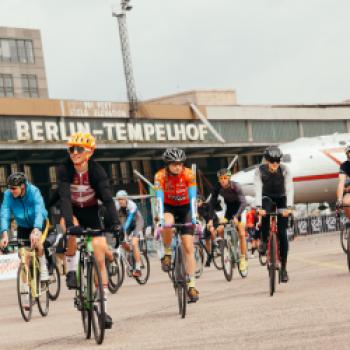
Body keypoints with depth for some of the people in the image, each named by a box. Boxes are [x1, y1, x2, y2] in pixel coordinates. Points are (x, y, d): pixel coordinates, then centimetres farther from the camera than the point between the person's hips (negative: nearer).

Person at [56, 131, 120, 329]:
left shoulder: (97, 171, -21)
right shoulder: (65, 170, -22)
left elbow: (108, 198, -30)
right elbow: (64, 198, -33)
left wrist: (115, 223, -45)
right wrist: (70, 224, -47)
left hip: (91, 212, 0)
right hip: (72, 211, 0)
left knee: (100, 259, -8)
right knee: (70, 226, -38)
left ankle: (103, 308, -3)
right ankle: (72, 271, -18)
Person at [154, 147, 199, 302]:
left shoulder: (188, 174, -22)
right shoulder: (160, 176, -23)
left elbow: (192, 197, -27)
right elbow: (159, 198, -30)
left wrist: (194, 217, -39)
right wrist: (161, 219, -43)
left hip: (184, 208, 1)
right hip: (168, 207, 0)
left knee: (189, 247, -8)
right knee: (168, 224, -37)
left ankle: (191, 285, -6)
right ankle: (167, 253, -12)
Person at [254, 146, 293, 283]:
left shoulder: (284, 170, -20)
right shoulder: (260, 170, -20)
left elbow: (289, 189, -28)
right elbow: (258, 189, -29)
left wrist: (288, 206, -41)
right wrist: (258, 207, -43)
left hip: (281, 200, 0)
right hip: (267, 198, 0)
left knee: (282, 233, -9)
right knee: (265, 212, -38)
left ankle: (283, 268, -4)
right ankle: (264, 241, -16)